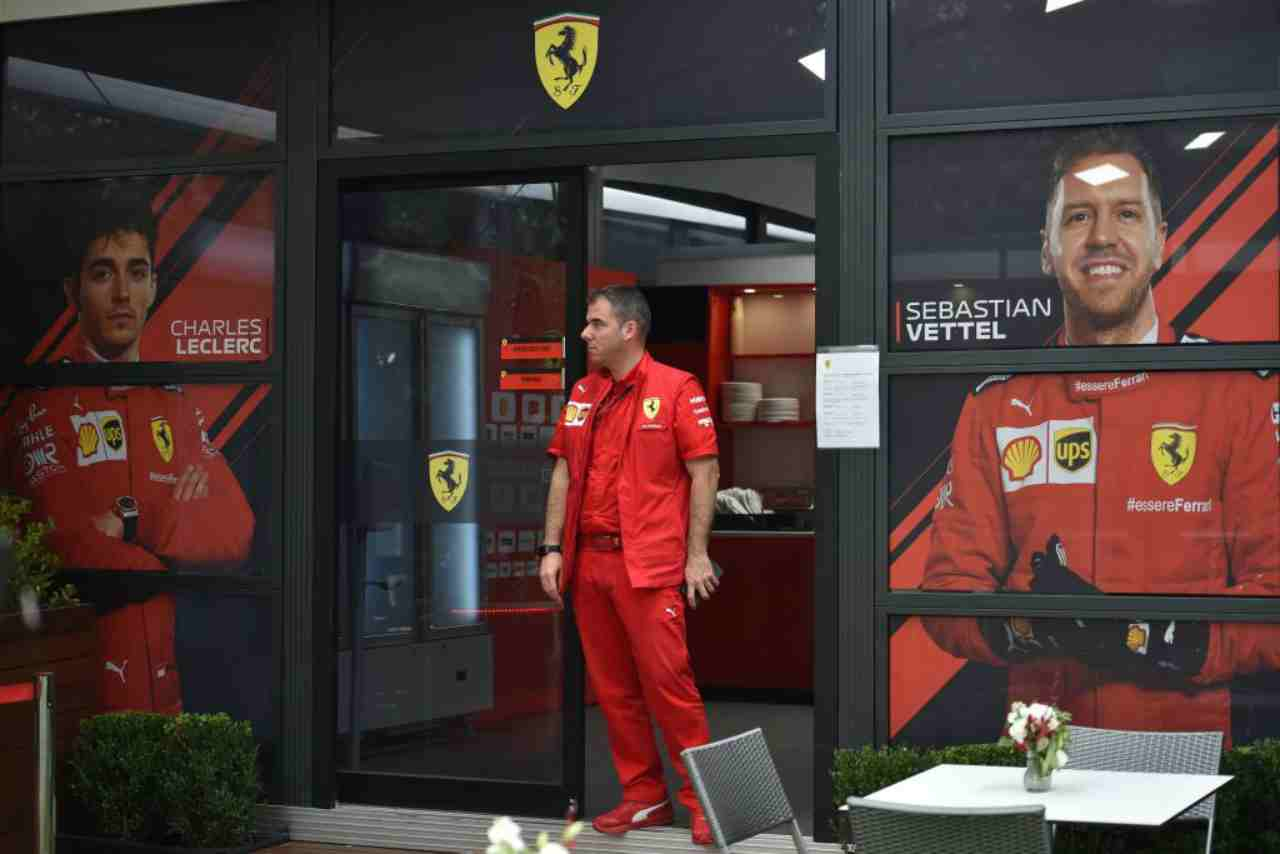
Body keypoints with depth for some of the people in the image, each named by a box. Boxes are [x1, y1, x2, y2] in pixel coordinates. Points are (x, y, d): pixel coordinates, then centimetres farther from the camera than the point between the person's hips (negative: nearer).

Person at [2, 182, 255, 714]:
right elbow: (70, 552, -17)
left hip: (165, 688, 5)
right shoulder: (43, 399, -6)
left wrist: (137, 524, -13)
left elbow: (238, 531, 1)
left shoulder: (176, 404, 13)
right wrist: (180, 527, -4)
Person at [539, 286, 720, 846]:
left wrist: (697, 555, -10)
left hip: (649, 567, -6)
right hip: (588, 563, 7)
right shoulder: (582, 393, 14)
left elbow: (704, 472, -6)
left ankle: (703, 804, 1)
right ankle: (644, 798, 19)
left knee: (667, 683, -8)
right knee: (612, 689, 9)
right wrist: (552, 548, 8)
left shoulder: (676, 389, -5)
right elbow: (564, 473, 16)